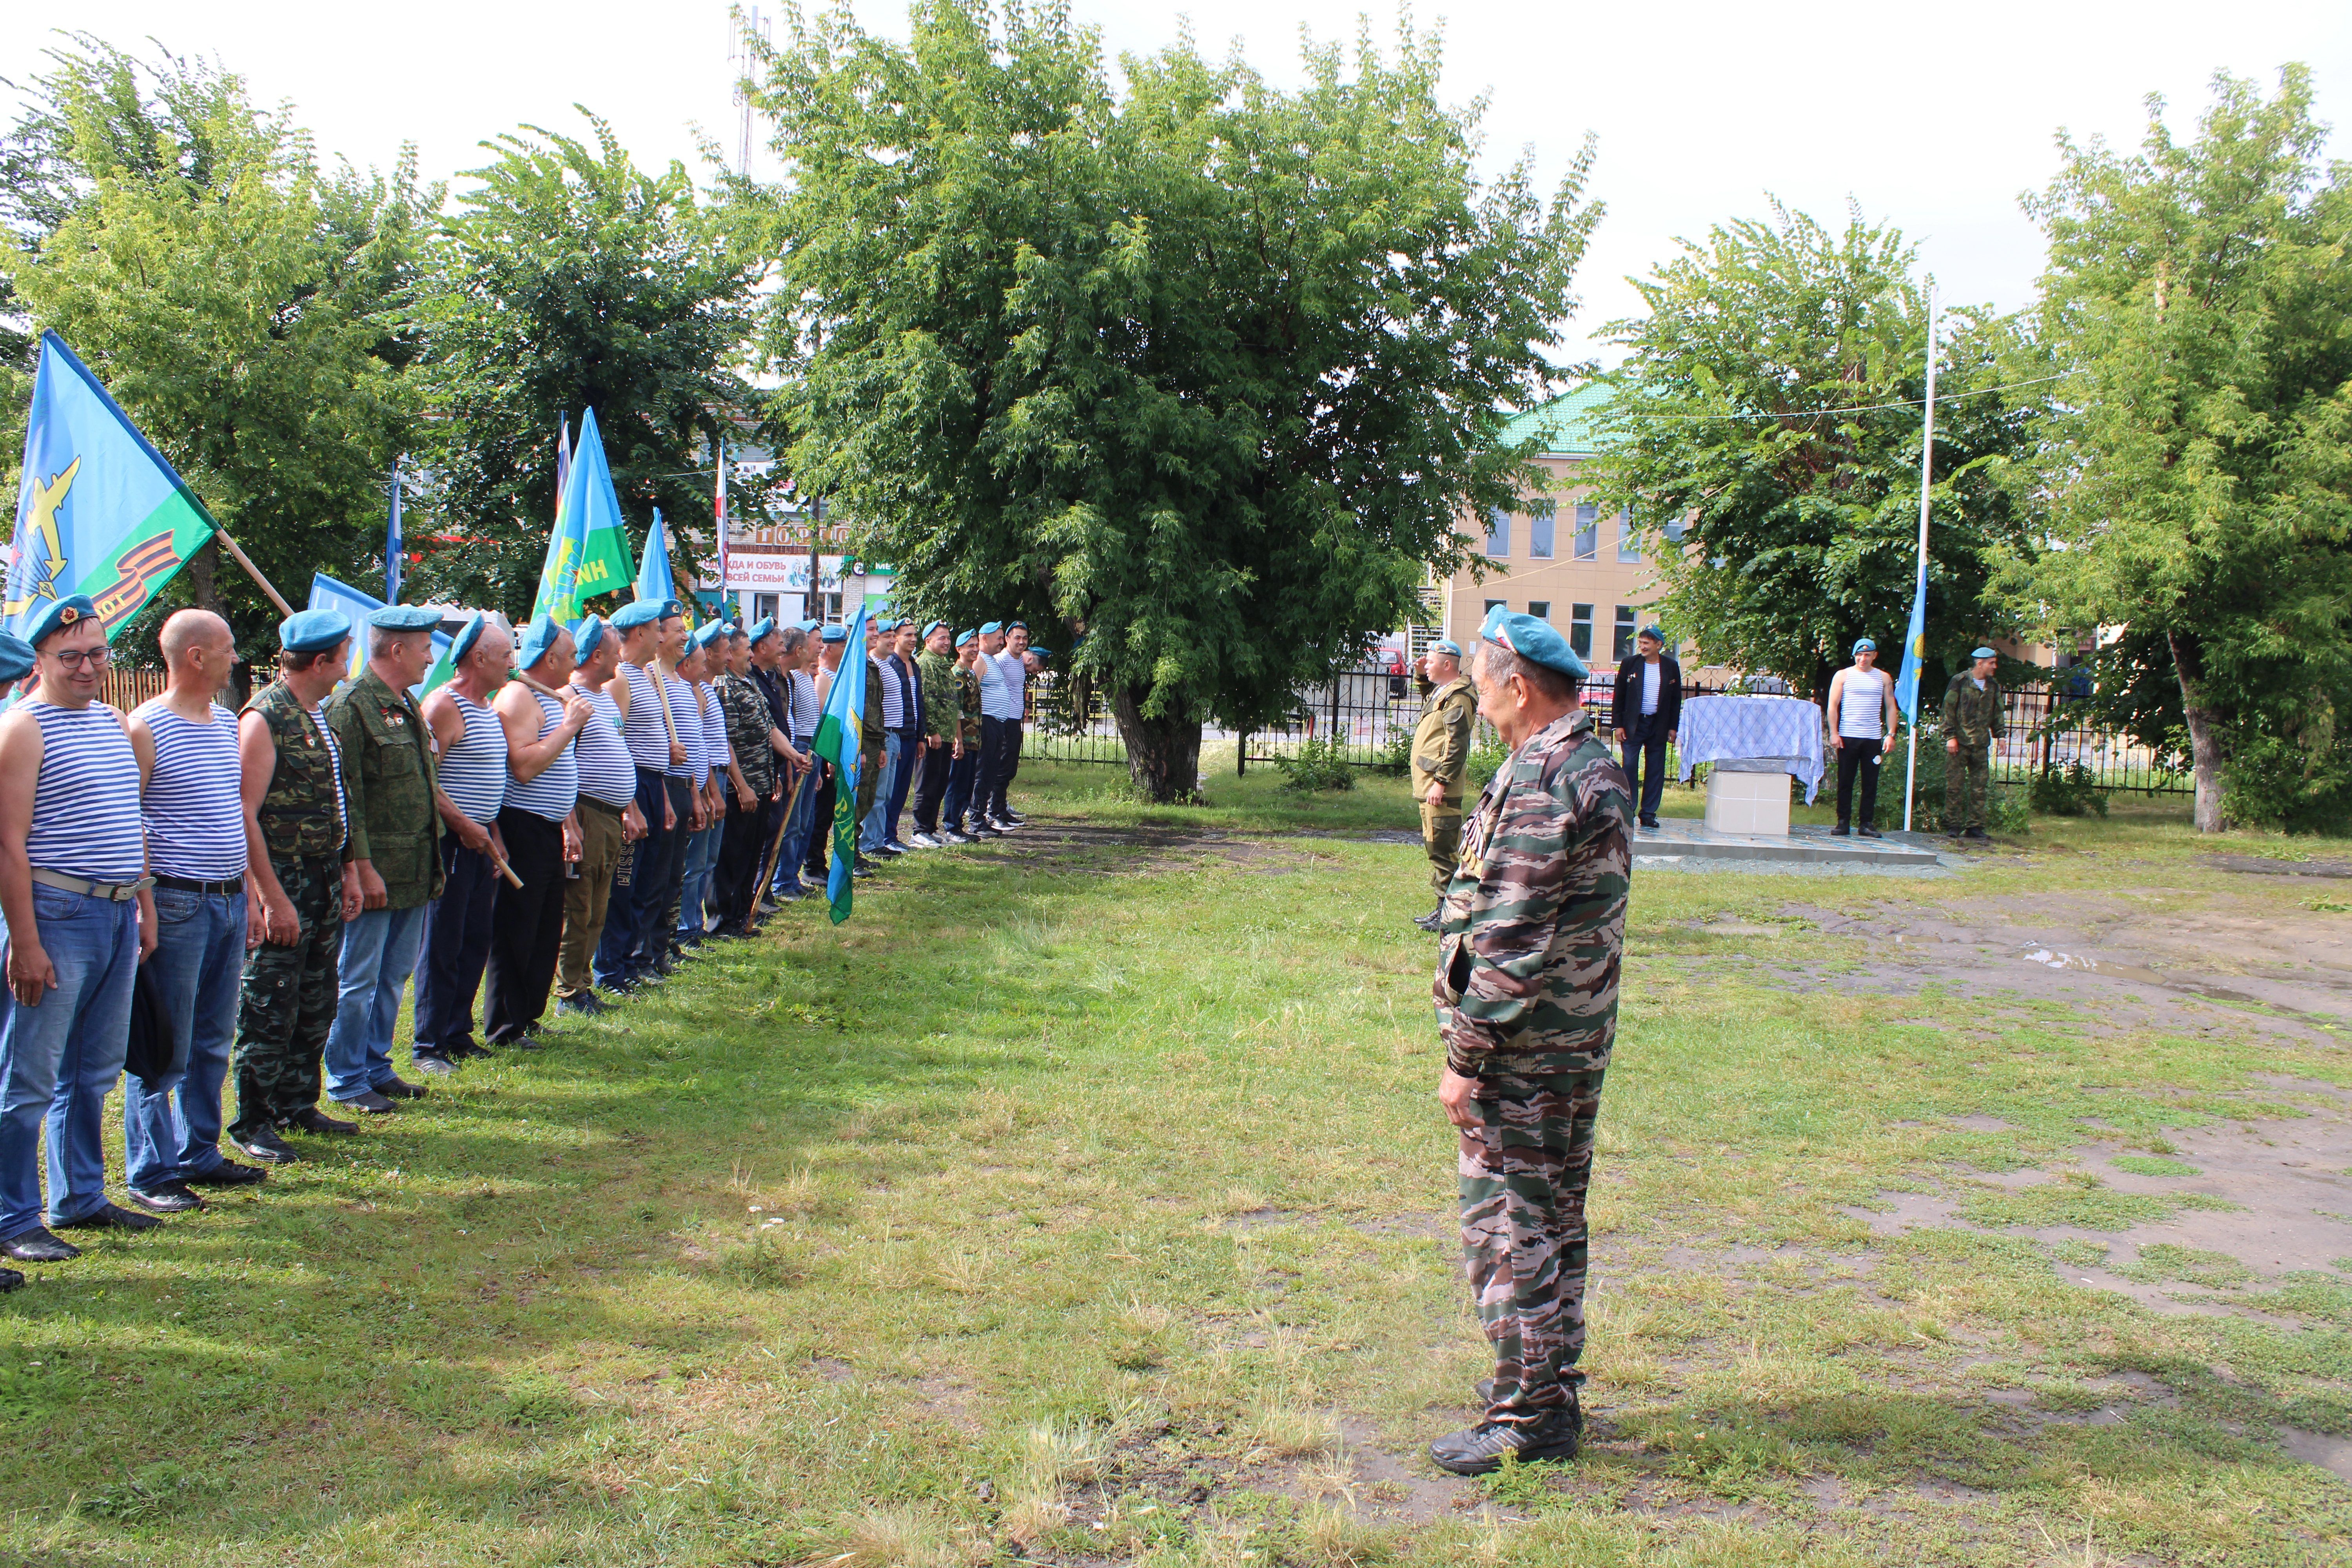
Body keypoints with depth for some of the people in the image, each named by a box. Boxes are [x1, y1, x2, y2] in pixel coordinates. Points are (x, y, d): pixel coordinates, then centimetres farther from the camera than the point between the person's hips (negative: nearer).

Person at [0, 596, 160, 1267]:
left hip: (119, 912, 8)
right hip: (58, 914, -8)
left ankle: (81, 1198, 25)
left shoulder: (114, 723, 15)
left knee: (95, 1070, 15)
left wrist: (144, 904, 18)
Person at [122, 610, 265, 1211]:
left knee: (214, 1042, 15)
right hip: (177, 903, -8)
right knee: (165, 1049, -1)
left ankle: (199, 1154, 26)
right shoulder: (147, 727, -11)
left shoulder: (228, 722, 13)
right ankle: (150, 1174, 8)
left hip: (230, 899, 8)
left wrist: (249, 887, 18)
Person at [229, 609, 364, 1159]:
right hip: (283, 883, -8)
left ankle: (298, 1105, 27)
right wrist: (273, 897, -20)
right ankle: (253, 1124, 8)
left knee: (316, 1005, 15)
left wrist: (348, 870, 14)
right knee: (269, 1010, -1)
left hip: (325, 881, 8)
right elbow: (244, 815, -19)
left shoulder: (322, 715, 12)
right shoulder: (263, 718, -15)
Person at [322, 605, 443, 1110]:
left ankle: (376, 1067, 26)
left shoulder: (407, 704, 16)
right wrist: (362, 867, -20)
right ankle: (346, 1081, 11)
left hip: (415, 873, 9)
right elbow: (345, 795, -17)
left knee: (394, 975, 15)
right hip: (374, 874, -9)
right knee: (358, 979, 1)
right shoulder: (351, 704, -14)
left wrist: (431, 862, 20)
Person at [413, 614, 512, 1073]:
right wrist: (464, 825, -19)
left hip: (480, 839, 9)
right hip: (452, 841, -9)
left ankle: (459, 1033, 22)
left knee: (476, 944, 12)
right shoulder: (444, 706, -13)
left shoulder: (487, 707, 16)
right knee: (442, 947, -4)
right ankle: (429, 1047, 2)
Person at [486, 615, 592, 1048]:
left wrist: (568, 825, 23)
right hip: (522, 830, -10)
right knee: (514, 935, -3)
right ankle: (503, 1029, 3)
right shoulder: (517, 697, -13)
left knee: (546, 932, 15)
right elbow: (524, 767, -26)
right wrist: (569, 725, -20)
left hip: (549, 832, 10)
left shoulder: (556, 698, 18)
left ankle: (529, 1016, 24)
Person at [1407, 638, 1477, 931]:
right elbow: (1428, 697, 41)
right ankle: (1443, 909, 22)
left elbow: (1456, 745, -22)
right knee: (1436, 847, 15)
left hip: (1441, 789, -11)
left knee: (1441, 849, -8)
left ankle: (1447, 913, -5)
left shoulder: (1457, 697, -15)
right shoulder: (1442, 691, 15)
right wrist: (1422, 675, 22)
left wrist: (1441, 781, -24)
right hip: (1429, 783, 11)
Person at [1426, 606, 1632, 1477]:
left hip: (1527, 1049, -10)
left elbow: (1513, 943, -23)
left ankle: (1527, 1418, 6)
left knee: (1507, 1224, -2)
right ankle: (1549, 1391, 30)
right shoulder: (1595, 767, 13)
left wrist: (1466, 1057, -18)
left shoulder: (1540, 783, -20)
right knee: (1551, 1217, 18)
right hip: (1574, 1043, 10)